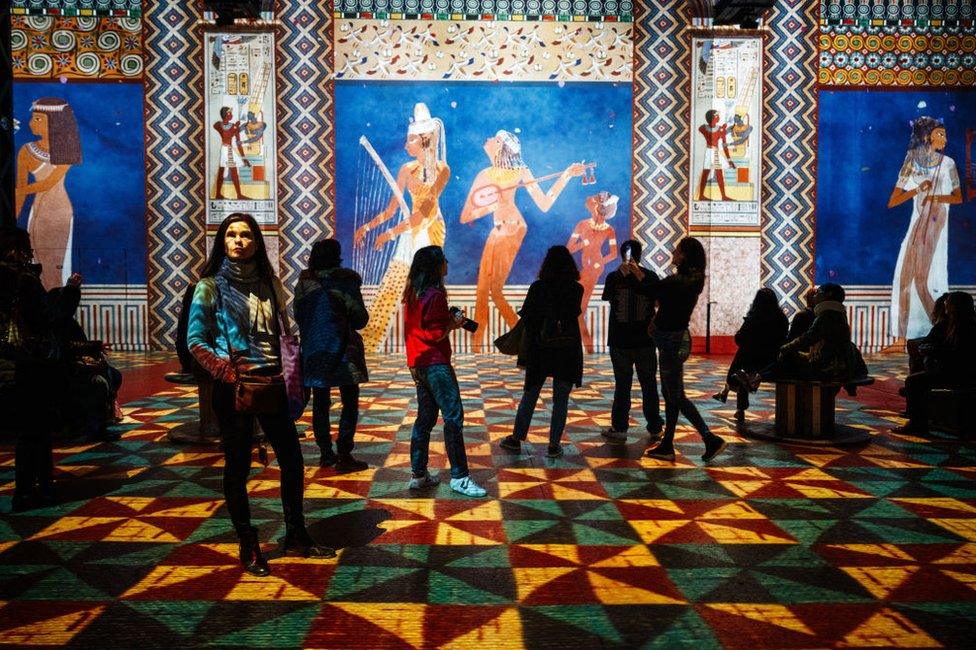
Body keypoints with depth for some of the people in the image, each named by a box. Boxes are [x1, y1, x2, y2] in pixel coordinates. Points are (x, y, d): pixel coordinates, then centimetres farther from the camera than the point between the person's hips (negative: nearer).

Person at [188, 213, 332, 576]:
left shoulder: (269, 283, 9)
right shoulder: (211, 286, -3)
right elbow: (195, 341, -6)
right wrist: (227, 373, -18)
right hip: (233, 386, -4)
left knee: (292, 459, 7)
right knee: (238, 466, 5)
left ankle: (296, 537, 23)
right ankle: (248, 548, 18)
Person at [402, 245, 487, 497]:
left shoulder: (413, 294, 11)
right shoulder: (435, 295, -15)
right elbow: (434, 334, -18)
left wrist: (448, 320, 12)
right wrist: (453, 325, -3)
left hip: (418, 363, 9)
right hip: (435, 363, -9)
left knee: (425, 417, 13)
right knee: (453, 416, -7)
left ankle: (418, 475, 17)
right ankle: (459, 477, -7)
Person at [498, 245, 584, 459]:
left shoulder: (538, 287, -7)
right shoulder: (576, 289, -4)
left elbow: (526, 318, -6)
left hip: (540, 351, 0)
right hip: (568, 351, 0)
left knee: (529, 396, 12)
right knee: (561, 400, 8)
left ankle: (516, 439, 20)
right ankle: (554, 445, 10)